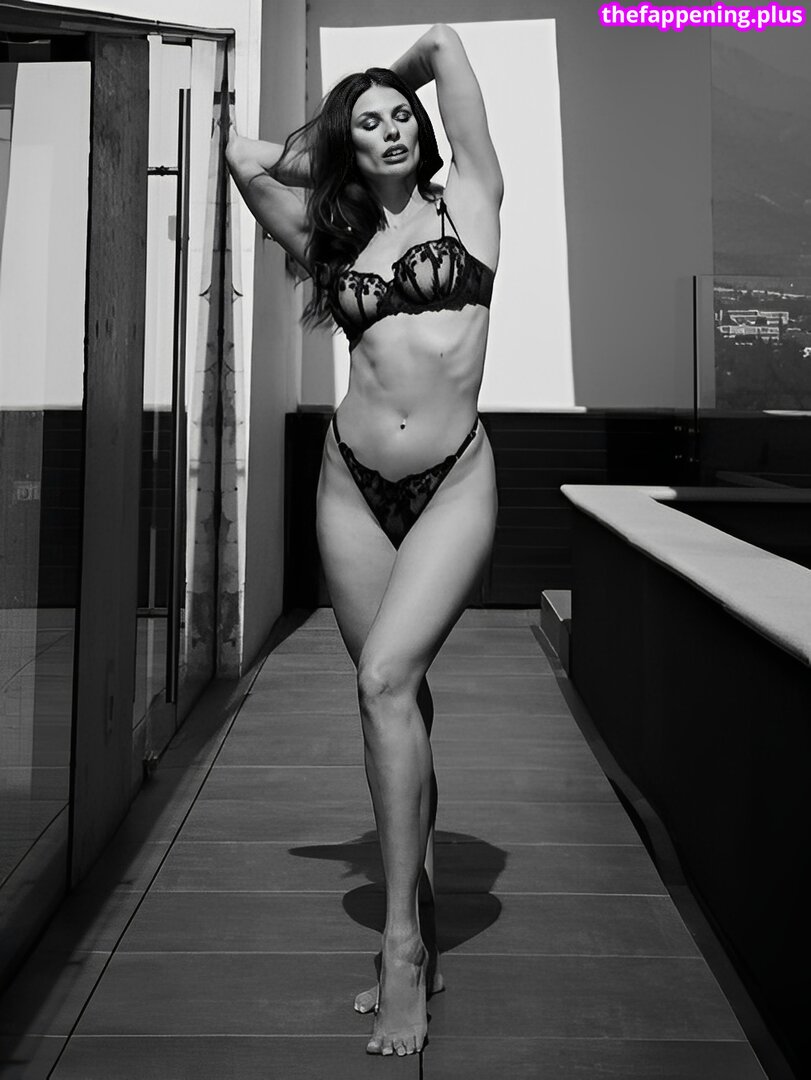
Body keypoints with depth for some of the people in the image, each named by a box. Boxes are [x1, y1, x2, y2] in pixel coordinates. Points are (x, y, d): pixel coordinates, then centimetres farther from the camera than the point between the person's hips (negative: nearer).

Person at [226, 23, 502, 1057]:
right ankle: (421, 925, 15)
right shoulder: (332, 232, 15)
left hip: (453, 480, -4)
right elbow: (245, 154, 14)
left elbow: (444, 42, 7)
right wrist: (324, 151, 23)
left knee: (387, 680, -19)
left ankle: (402, 939, -10)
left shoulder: (467, 199, 7)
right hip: (353, 480, 4)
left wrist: (401, 78, 25)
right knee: (394, 694, 4)